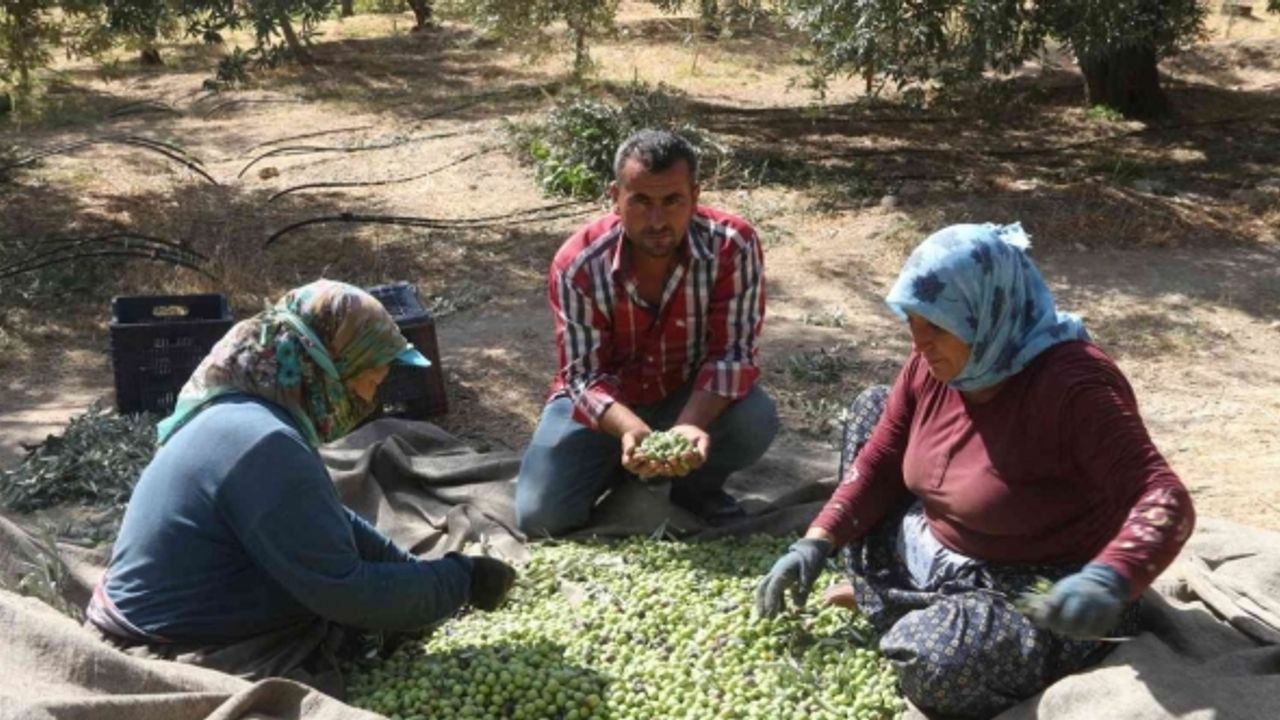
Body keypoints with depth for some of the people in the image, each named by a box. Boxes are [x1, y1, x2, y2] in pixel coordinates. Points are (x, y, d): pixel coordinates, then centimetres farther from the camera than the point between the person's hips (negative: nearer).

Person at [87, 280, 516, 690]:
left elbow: (334, 525, 15)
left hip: (196, 630, 10)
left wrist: (423, 573, 7)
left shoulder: (247, 415, 4)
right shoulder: (265, 446, -28)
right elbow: (346, 592, -26)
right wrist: (459, 580, -15)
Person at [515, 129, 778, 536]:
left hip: (692, 395, 0)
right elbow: (584, 375, -23)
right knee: (541, 515, -17)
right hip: (606, 401, 0)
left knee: (756, 421, -32)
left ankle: (697, 487, 3)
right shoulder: (577, 264, -25)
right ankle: (619, 465, 16)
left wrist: (692, 423, -42)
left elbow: (733, 350, -23)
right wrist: (631, 430, -44)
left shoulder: (734, 246, -25)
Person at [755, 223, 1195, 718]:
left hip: (1042, 595, -8)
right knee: (870, 407, 9)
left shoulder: (1073, 385, -30)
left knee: (931, 659, -36)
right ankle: (887, 600, 9)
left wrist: (1108, 582, -55)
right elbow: (881, 461, 3)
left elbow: (1165, 502, -35)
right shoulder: (935, 362, -6)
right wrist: (817, 543, -8)